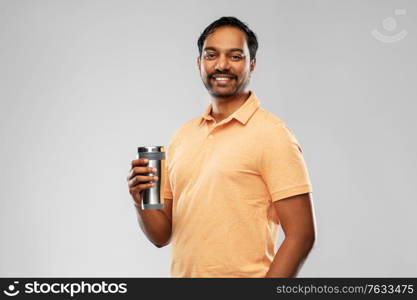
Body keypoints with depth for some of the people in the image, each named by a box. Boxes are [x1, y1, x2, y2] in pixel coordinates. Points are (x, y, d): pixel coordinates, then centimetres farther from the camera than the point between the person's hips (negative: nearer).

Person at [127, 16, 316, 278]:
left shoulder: (272, 135, -12)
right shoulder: (182, 136, 5)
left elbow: (301, 235, -15)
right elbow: (162, 235, 8)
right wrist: (142, 201, -10)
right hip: (182, 274, 5)